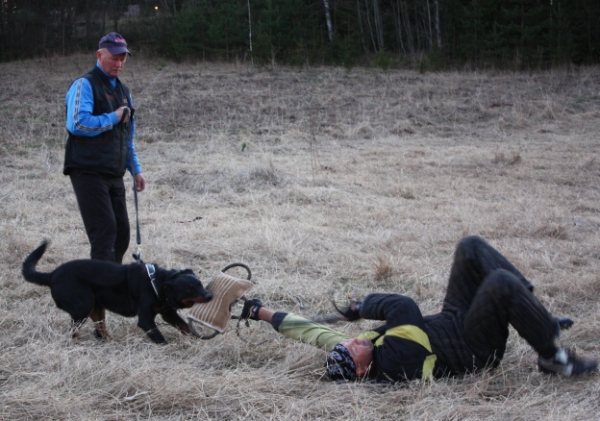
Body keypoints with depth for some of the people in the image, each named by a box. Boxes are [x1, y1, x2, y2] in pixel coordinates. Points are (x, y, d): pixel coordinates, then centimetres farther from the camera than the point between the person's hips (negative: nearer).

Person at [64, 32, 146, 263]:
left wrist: (135, 169, 18)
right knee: (104, 231, -12)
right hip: (89, 173, -8)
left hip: (114, 174, 8)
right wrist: (113, 118, -12)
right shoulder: (85, 85, -7)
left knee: (121, 233, 8)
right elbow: (77, 123, -23)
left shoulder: (121, 90, 19)